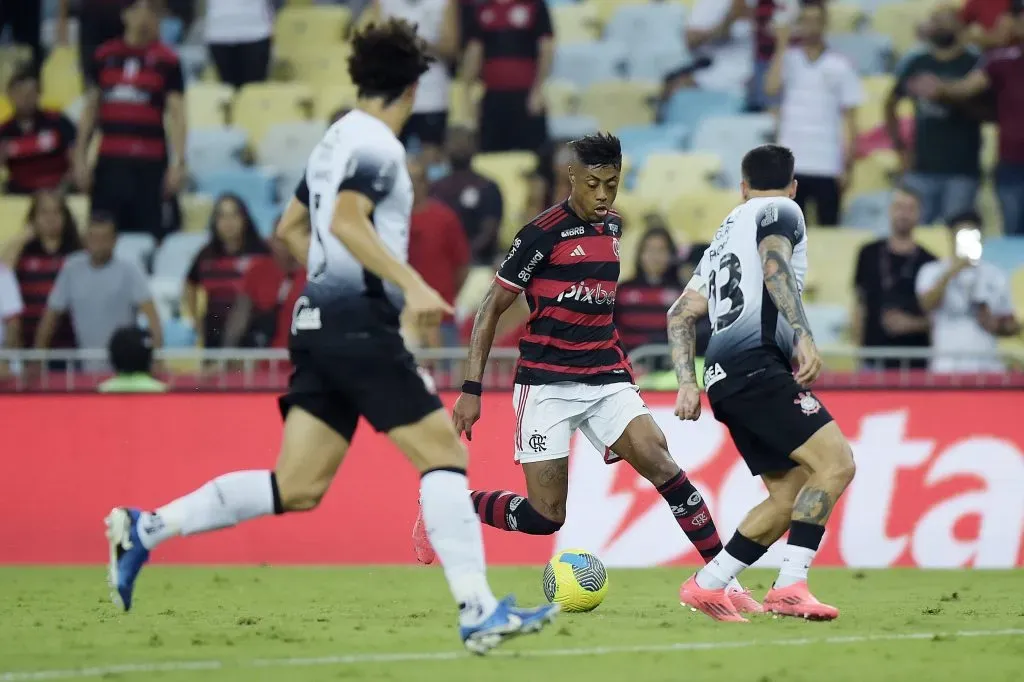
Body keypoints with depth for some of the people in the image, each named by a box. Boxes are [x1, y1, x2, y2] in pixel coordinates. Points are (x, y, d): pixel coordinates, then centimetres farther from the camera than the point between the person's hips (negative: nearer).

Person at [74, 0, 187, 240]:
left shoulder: (167, 60, 0)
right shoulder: (104, 56, 10)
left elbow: (177, 114, -3)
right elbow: (90, 109, 15)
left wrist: (178, 162, -12)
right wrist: (81, 157, 9)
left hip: (150, 163, -3)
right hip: (110, 160, 3)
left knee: (149, 235, -5)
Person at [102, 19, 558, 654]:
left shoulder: (339, 139, 19)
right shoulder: (376, 144, -9)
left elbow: (292, 227, 27)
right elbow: (346, 221, -24)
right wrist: (411, 284, -28)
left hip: (323, 323, 9)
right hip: (361, 326, -9)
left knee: (297, 488, 5)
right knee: (444, 455, -6)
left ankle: (145, 529, 2)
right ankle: (478, 612, -11)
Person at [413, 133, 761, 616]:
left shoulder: (611, 227, 9)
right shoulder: (542, 233, -11)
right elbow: (491, 309, -6)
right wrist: (471, 389, -9)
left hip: (606, 379, 5)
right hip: (547, 383, -5)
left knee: (658, 461, -18)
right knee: (545, 517, -8)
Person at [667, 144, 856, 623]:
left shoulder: (726, 234, 30)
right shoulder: (780, 211, 6)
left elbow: (681, 316, 26)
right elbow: (775, 270, -14)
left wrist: (688, 383, 19)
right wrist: (804, 337, -23)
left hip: (725, 378, 9)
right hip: (756, 365, -9)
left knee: (792, 495, 9)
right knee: (836, 463, -17)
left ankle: (706, 585, 7)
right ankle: (790, 587, -27)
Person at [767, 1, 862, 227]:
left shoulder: (840, 66, 2)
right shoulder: (788, 59, 5)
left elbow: (849, 120, 4)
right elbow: (771, 88, -14)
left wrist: (847, 166, -2)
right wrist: (782, 45, -9)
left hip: (828, 166, -1)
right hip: (790, 164, 1)